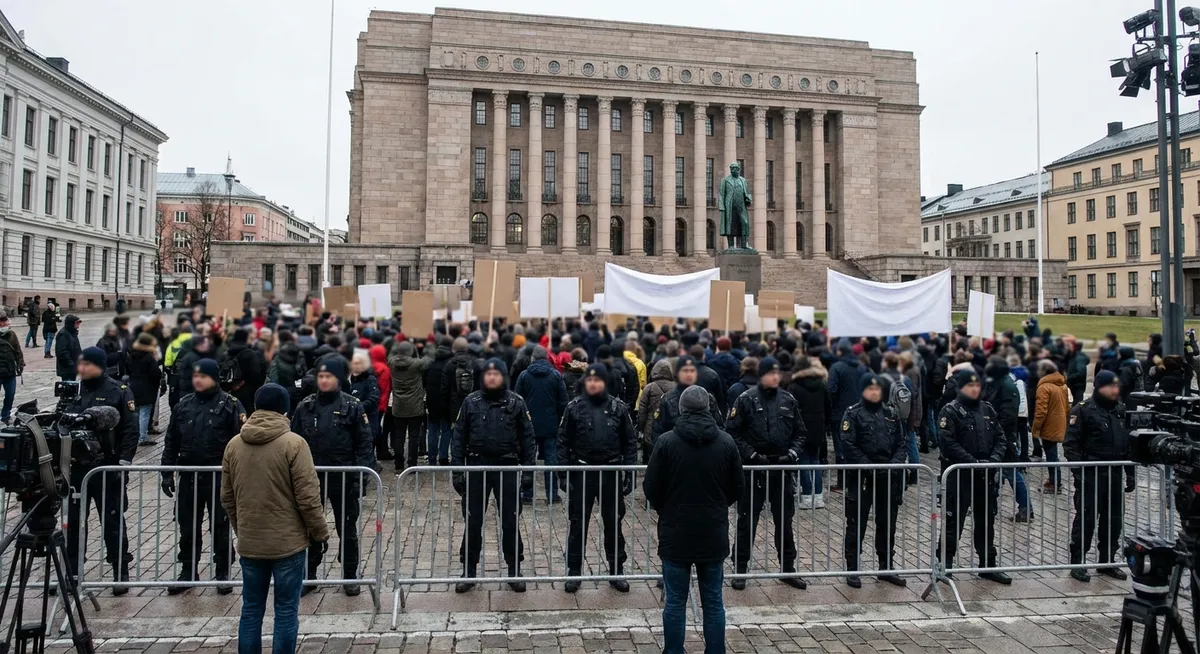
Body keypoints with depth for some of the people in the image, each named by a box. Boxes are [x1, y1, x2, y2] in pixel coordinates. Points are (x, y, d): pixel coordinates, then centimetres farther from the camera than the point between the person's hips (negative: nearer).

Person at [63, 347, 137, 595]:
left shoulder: (119, 391, -7)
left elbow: (131, 429, -9)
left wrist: (124, 461, -16)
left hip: (108, 468, -5)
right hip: (76, 466, 5)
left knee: (113, 521, 3)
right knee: (73, 520, 13)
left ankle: (121, 573, 13)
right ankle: (71, 572, 27)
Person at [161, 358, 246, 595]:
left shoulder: (230, 405, -6)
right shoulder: (183, 405, 8)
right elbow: (171, 442, 12)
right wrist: (167, 474, 8)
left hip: (220, 477, -4)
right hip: (189, 476, 5)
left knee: (220, 527, 6)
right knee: (187, 527, 13)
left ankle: (223, 573, 18)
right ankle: (187, 572, 27)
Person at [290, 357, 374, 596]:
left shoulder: (352, 406, -5)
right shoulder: (305, 406, 3)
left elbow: (365, 443, -6)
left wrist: (363, 474, -13)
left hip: (343, 478, -2)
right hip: (311, 477, 3)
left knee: (347, 529, 9)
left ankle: (350, 577, 22)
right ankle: (309, 575, 27)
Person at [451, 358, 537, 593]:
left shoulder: (516, 403, -1)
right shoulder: (471, 402, 1)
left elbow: (527, 438, 1)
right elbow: (459, 437, 3)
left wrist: (528, 470, -3)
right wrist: (457, 470, -2)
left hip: (507, 468, -1)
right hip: (477, 467, 1)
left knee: (510, 523, 7)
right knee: (473, 523, 8)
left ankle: (514, 572, 20)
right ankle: (468, 572, 21)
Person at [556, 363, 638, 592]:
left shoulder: (619, 408, 0)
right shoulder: (574, 407, -2)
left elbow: (630, 442, 2)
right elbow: (563, 442, 0)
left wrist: (629, 473, -2)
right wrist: (563, 473, -5)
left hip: (611, 473, 1)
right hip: (581, 472, 0)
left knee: (613, 524, 11)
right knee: (578, 525, 7)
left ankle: (616, 571, 24)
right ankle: (574, 572, 19)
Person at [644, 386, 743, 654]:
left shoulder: (666, 441, -11)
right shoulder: (726, 442, -3)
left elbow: (650, 488, -6)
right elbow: (738, 487, 5)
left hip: (676, 533, -2)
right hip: (714, 534, 2)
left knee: (675, 602, 8)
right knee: (713, 601, 13)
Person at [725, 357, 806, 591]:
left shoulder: (788, 400, 6)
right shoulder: (746, 399, -7)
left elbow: (800, 433, 13)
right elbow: (732, 431, -8)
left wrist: (793, 453, -3)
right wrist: (751, 454, -14)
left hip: (782, 468, 4)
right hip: (754, 468, -4)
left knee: (785, 521, 12)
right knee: (747, 521, 5)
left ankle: (788, 569, 25)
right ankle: (740, 569, 15)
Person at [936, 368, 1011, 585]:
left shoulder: (987, 410, 11)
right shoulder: (951, 411, -9)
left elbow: (1000, 438, 12)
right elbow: (949, 444, -17)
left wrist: (994, 458, -7)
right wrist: (974, 462, -20)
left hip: (986, 476, 6)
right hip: (959, 475, -6)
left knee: (986, 521, 15)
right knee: (954, 521, -1)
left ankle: (988, 565, 28)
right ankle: (945, 565, 8)